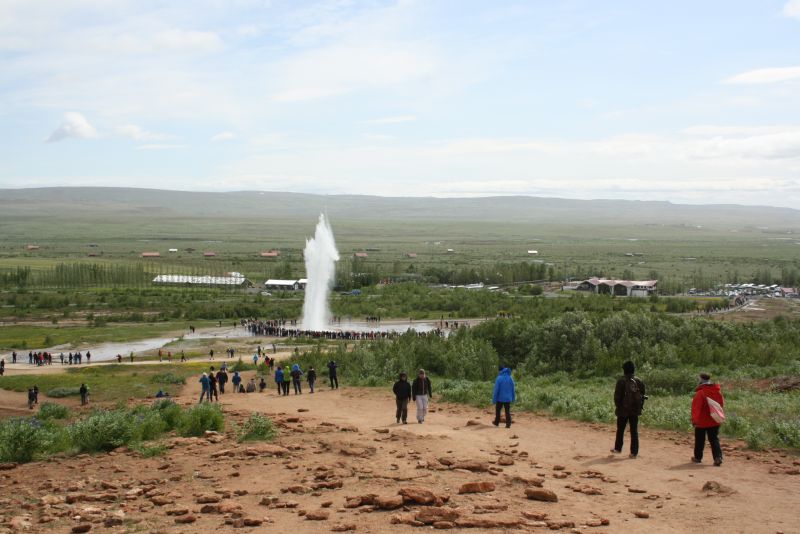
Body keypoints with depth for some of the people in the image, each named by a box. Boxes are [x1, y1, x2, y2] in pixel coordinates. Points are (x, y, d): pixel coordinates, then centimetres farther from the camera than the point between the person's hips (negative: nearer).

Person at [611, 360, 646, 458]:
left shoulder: (621, 381, -10)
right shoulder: (638, 381, 1)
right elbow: (642, 394, 4)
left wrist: (617, 406, 2)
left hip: (623, 409, -3)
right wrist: (640, 406, 12)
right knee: (634, 431, 5)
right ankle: (634, 452, 3)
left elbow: (617, 395, -9)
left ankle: (618, 448, 23)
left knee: (620, 429, 12)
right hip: (635, 410, 3)